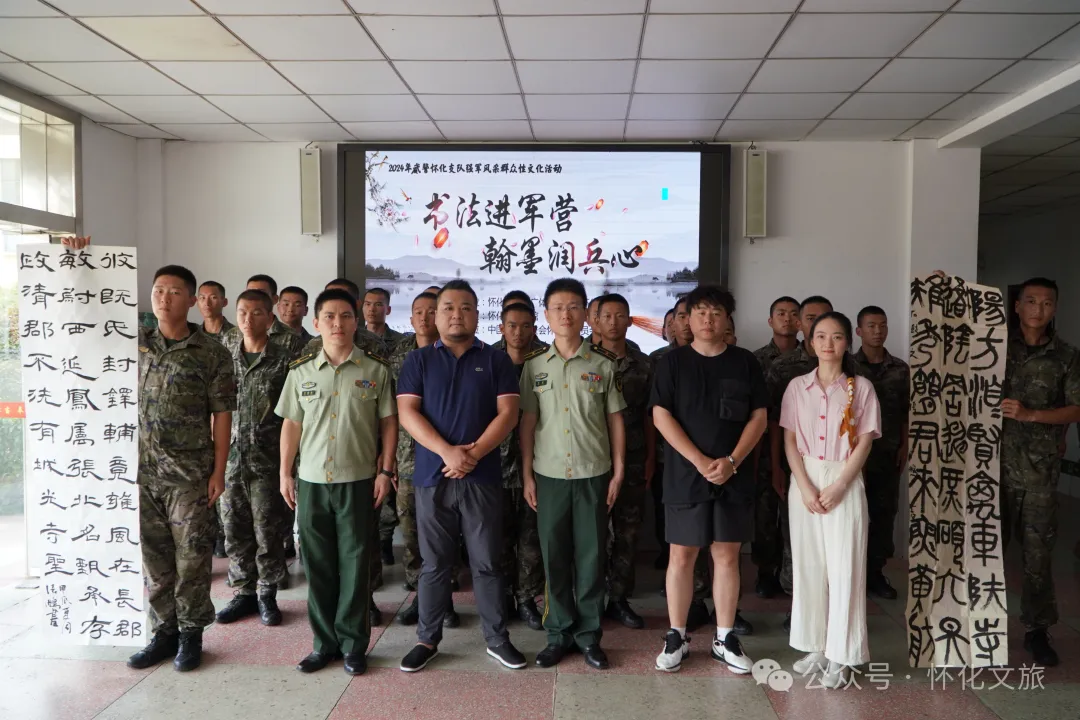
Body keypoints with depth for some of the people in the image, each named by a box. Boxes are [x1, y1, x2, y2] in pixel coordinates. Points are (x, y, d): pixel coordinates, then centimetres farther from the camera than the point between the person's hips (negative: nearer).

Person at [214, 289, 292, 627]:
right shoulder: (224, 352, 5)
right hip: (229, 455, 3)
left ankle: (267, 594, 21)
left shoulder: (282, 361, -5)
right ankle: (243, 592, 26)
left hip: (267, 459, -3)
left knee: (268, 531, 5)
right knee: (235, 530, 11)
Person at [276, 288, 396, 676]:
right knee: (318, 564, 10)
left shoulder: (376, 370, -2)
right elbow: (291, 425, 9)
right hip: (311, 481, 2)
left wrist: (385, 471, -4)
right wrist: (285, 473, 6)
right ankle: (324, 641, 24)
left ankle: (353, 644, 19)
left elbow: (388, 423, 1)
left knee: (355, 564, 5)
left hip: (358, 481, -2)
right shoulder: (300, 371, 5)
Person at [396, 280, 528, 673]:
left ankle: (497, 638, 20)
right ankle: (427, 639, 23)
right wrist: (447, 452, -16)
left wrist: (473, 454, -14)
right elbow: (407, 412, -3)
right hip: (432, 476, 0)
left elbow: (508, 413, -2)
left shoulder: (496, 360, 6)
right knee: (434, 563, 10)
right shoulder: (418, 360, 7)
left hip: (482, 477, 0)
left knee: (487, 562, 7)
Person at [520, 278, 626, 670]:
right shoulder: (533, 364, 3)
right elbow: (527, 422, 5)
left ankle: (589, 634, 21)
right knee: (554, 557, 8)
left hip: (593, 474, -1)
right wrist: (527, 475, 1)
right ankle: (559, 633, 22)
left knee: (591, 556, 6)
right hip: (549, 475, 1)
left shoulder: (604, 364, 0)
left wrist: (619, 472, 0)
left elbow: (616, 420, 4)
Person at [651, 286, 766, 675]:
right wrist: (700, 461, -13)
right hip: (685, 476, -1)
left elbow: (759, 417, 4)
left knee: (727, 555, 8)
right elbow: (661, 416, -5)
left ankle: (725, 638, 20)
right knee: (681, 556, 4)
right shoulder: (672, 362, 1)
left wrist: (731, 461, -9)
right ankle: (676, 637, 17)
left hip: (733, 477, 2)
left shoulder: (745, 362, 6)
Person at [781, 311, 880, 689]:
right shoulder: (797, 386, 4)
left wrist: (838, 487, -12)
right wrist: (805, 487, -10)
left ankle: (841, 655, 9)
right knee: (807, 565, 6)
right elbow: (789, 441, 1)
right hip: (804, 481, 2)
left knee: (844, 567, -1)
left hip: (845, 483, -2)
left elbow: (865, 442, -3)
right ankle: (815, 646, 18)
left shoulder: (861, 387, 0)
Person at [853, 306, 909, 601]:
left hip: (889, 452, 3)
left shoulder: (900, 368, 8)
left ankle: (875, 572, 15)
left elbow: (905, 411, 10)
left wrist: (904, 446, 2)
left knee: (885, 512, 6)